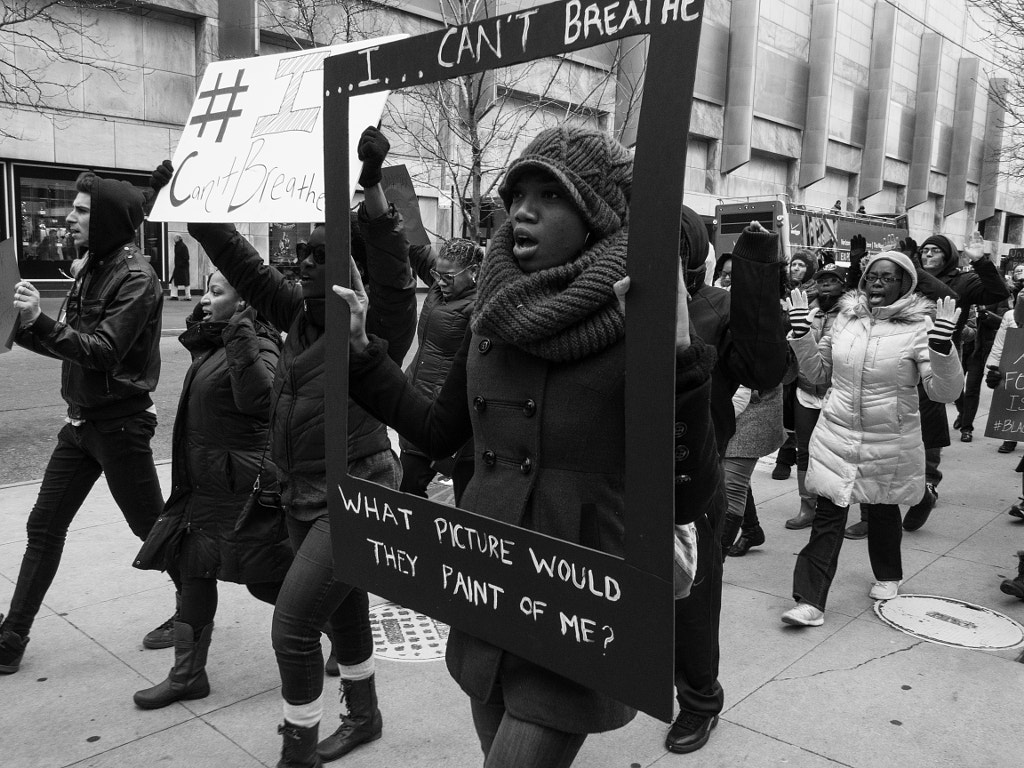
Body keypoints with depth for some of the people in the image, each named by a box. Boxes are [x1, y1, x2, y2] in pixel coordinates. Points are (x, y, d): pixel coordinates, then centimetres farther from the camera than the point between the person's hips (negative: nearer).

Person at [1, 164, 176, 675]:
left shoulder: (136, 278, -16)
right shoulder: (91, 268, 10)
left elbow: (102, 350, -23)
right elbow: (68, 341, 12)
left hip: (120, 425, -8)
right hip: (81, 420, 8)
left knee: (152, 526, 6)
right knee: (44, 526, 11)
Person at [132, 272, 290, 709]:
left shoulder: (259, 347, -16)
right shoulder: (210, 347, 11)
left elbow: (259, 401, -33)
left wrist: (241, 342, -35)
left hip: (243, 487, -9)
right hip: (205, 486, 9)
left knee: (267, 580, 2)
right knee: (194, 572, 13)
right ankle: (188, 675, 26)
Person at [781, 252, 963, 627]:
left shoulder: (918, 327, -9)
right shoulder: (845, 319, 3)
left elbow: (945, 391, -14)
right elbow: (817, 371, 13)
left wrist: (943, 346, -29)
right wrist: (801, 333, 1)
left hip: (890, 443, -2)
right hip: (835, 437, 2)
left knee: (883, 511, 18)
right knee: (827, 517, -3)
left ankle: (888, 576, 45)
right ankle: (810, 601, -1)